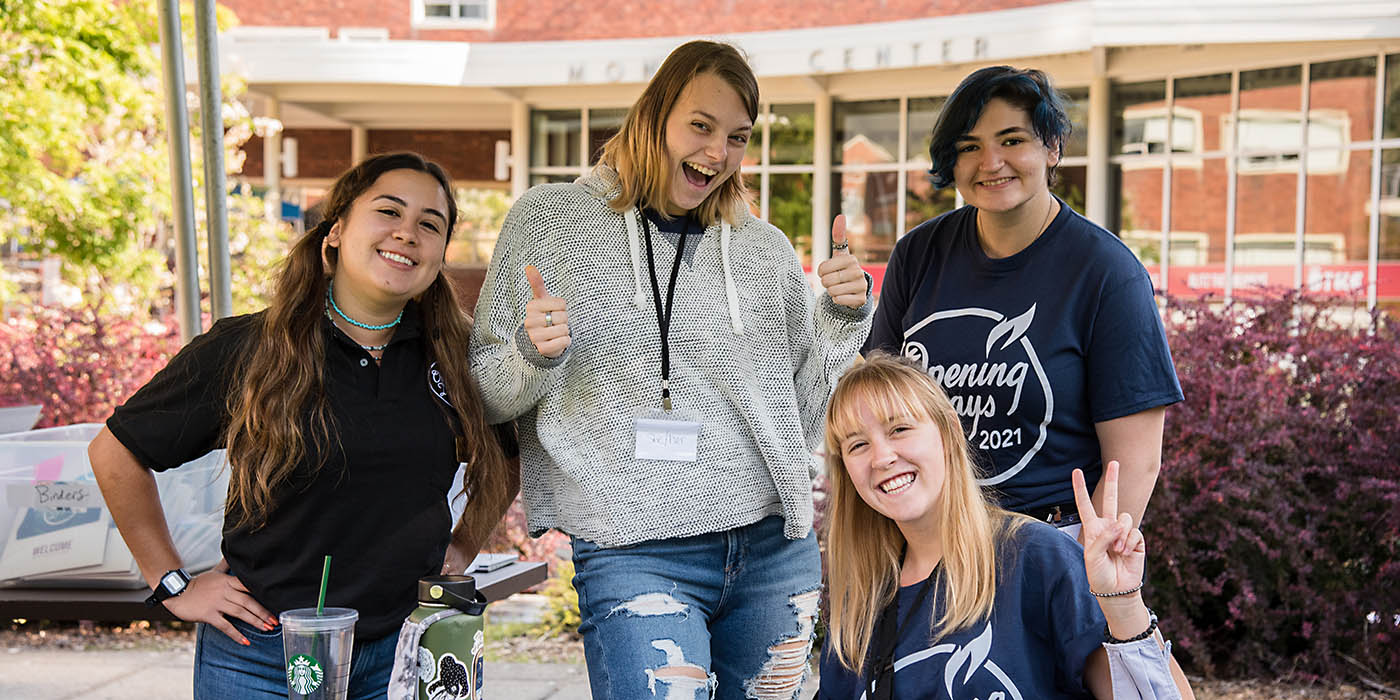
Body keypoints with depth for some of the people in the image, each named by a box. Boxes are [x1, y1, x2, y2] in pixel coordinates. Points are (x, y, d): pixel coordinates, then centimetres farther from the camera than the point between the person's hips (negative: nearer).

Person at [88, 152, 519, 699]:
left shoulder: (458, 357, 0)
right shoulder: (244, 352, -8)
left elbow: (505, 459, 19)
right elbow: (115, 452, 1)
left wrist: (462, 548, 8)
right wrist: (173, 585, 0)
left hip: (408, 650, 3)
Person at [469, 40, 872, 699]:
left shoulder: (767, 249, 12)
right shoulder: (548, 219, 4)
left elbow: (801, 411, 14)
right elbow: (489, 395, 5)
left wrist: (845, 318, 2)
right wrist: (535, 356, -15)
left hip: (776, 550, 4)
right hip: (634, 558, -3)